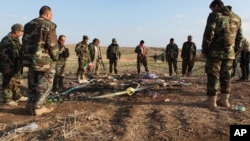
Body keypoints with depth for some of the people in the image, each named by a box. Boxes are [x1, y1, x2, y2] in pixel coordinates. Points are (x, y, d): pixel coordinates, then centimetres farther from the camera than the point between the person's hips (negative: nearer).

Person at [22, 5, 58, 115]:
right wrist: (55, 57, -4)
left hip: (30, 59, 7)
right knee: (44, 85, 4)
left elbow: (25, 42, 12)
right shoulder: (49, 25, -12)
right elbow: (52, 45, -18)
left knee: (33, 83, 18)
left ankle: (31, 104, 25)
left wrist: (29, 56, 16)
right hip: (45, 60, -7)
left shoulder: (28, 25, 11)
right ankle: (38, 107, 7)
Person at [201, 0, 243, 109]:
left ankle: (211, 101, -2)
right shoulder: (236, 18, 18)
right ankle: (224, 100, 15)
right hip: (229, 52, 6)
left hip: (216, 51, -6)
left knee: (213, 75, -3)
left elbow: (209, 33, -11)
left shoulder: (215, 15, -2)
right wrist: (235, 50, 20)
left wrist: (204, 49, -6)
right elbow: (239, 36, 16)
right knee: (226, 76, 11)